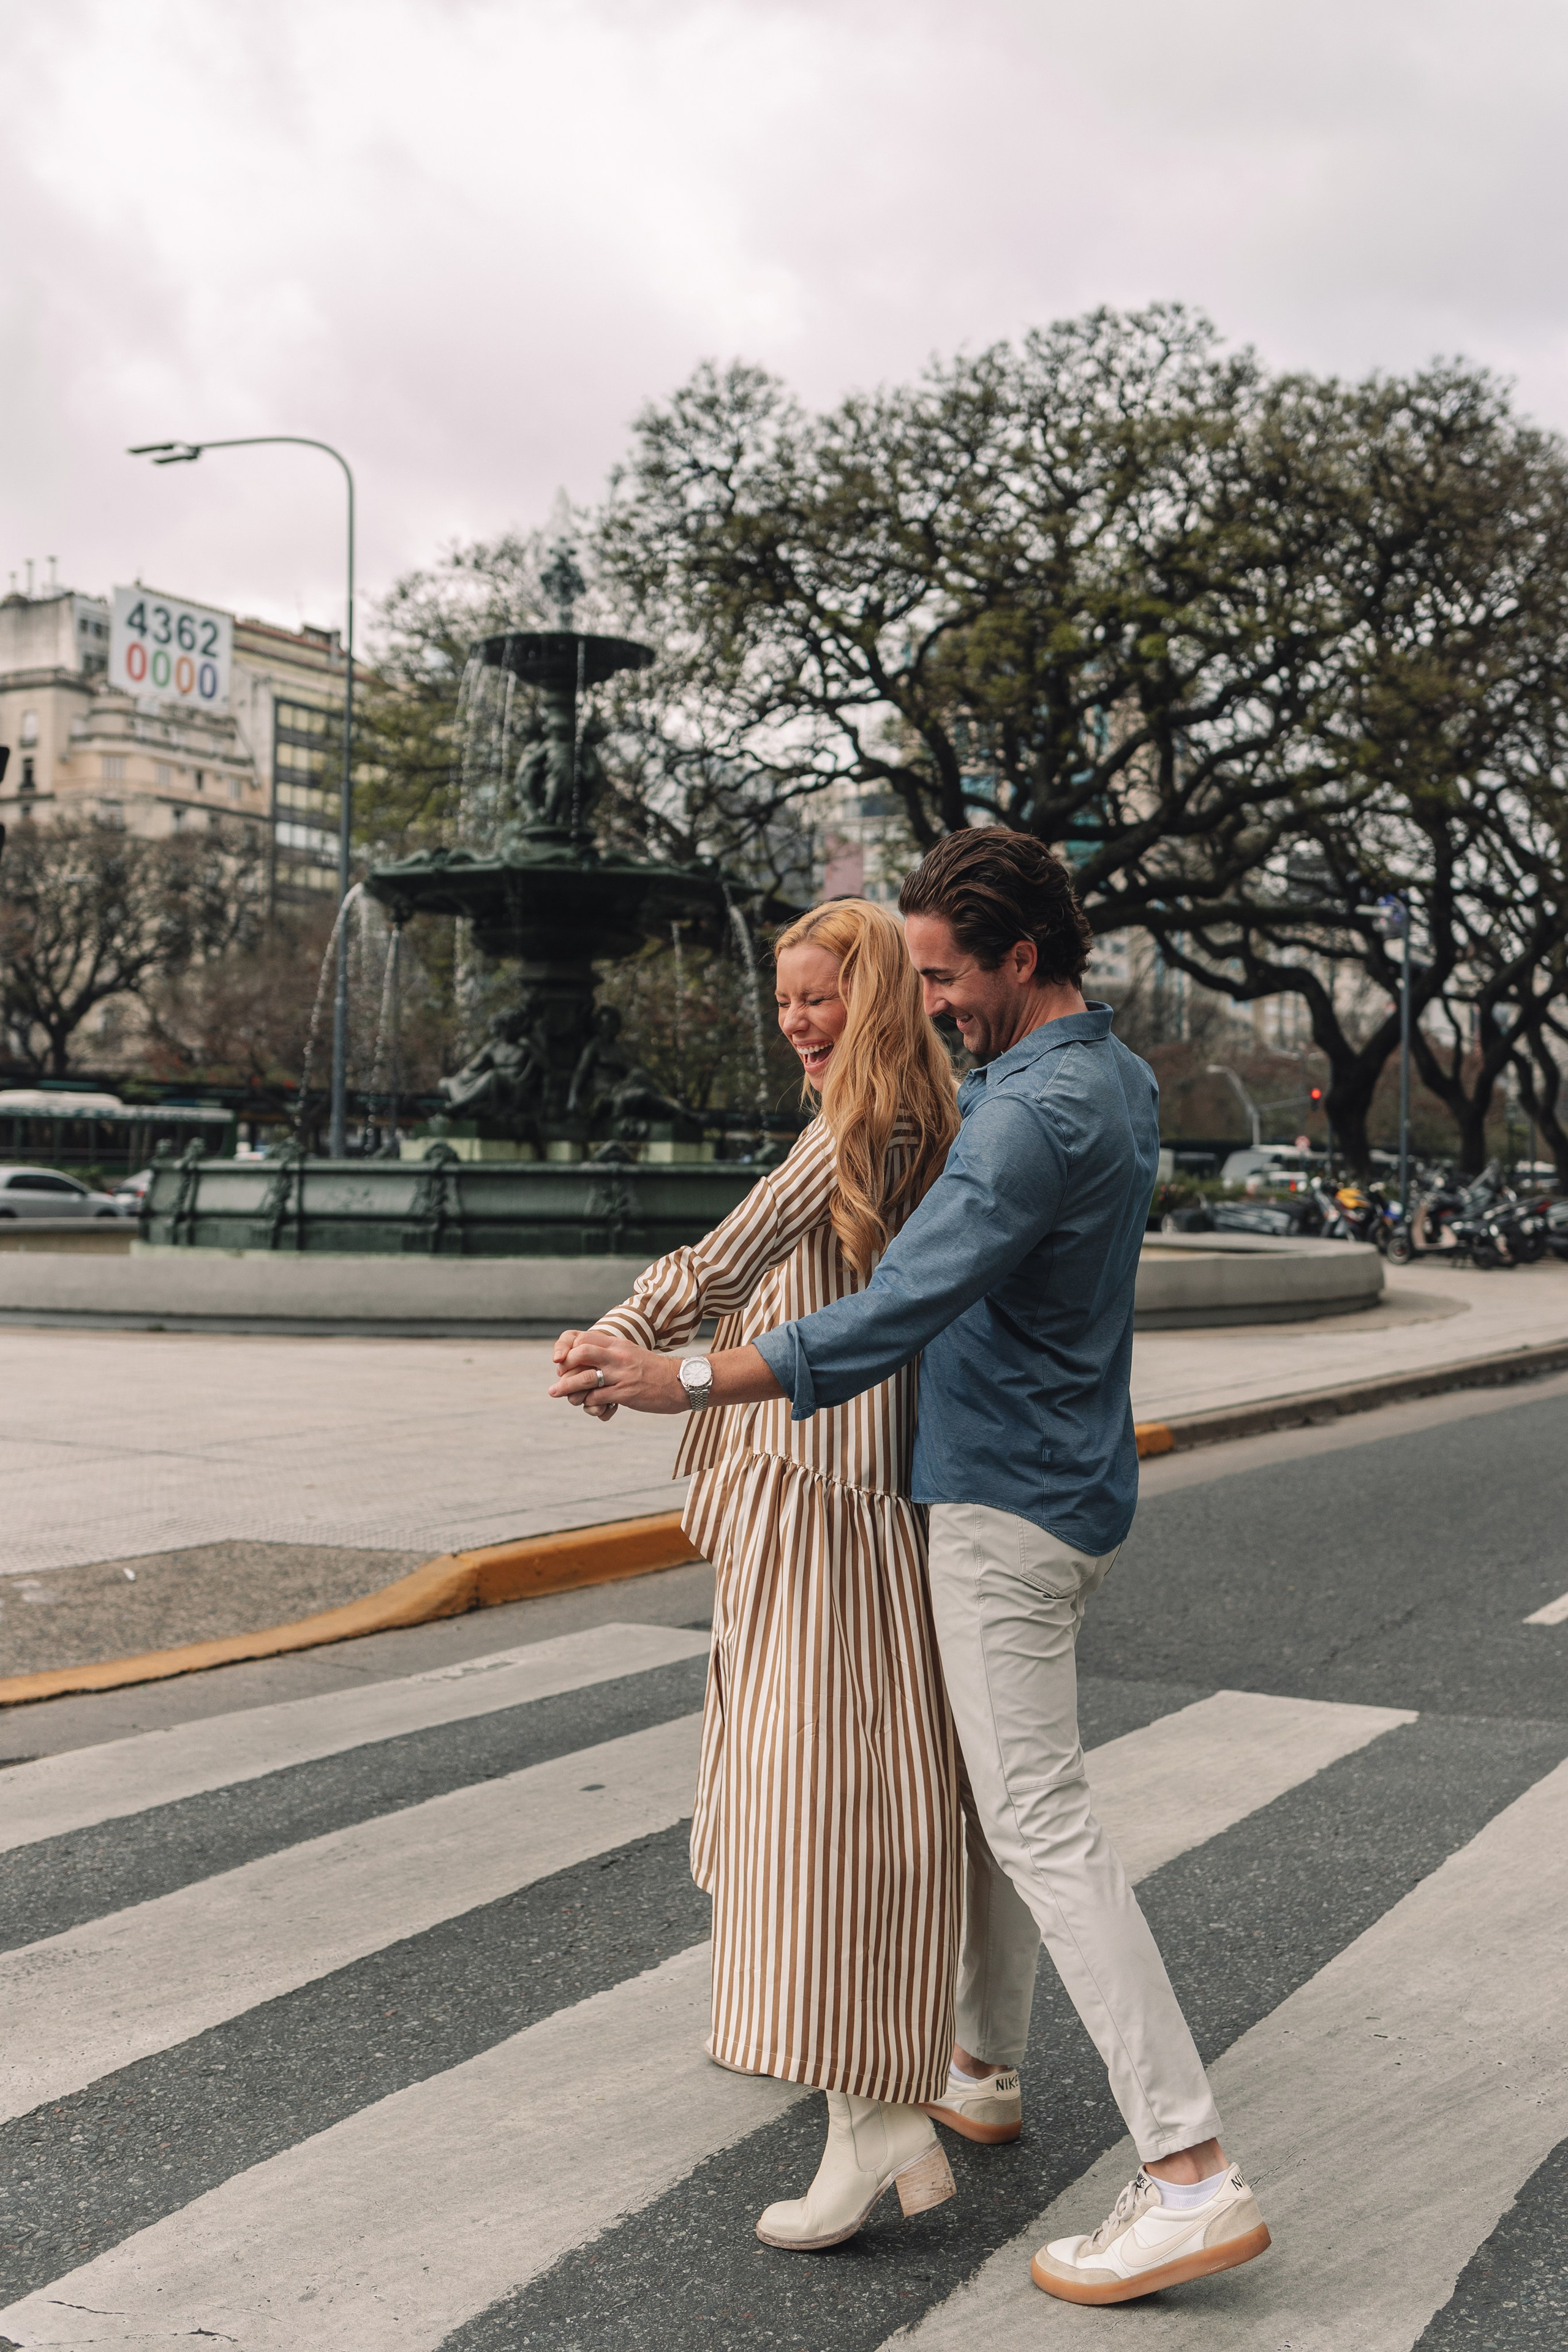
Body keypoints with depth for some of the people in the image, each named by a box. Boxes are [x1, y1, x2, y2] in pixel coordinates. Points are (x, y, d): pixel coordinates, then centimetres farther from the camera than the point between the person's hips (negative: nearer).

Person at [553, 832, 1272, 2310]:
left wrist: (682, 1384, -30)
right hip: (1062, 1485, 10)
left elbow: (901, 1309, -30)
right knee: (985, 1785, 21)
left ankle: (1192, 2176, -6)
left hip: (1008, 1507, -10)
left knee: (1041, 1823, -8)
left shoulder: (1036, 1115, -23)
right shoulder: (1113, 1078, 9)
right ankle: (984, 2066, 35)